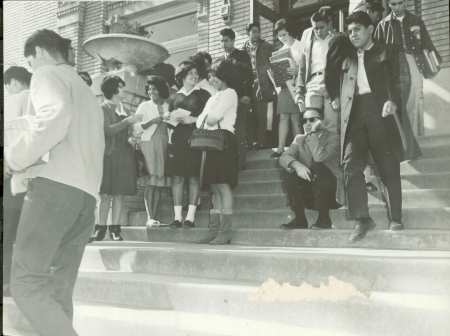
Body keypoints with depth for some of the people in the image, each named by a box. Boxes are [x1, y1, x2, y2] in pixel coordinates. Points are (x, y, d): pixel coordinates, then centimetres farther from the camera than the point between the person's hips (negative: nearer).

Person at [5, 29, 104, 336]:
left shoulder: (48, 74, 6)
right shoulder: (86, 92, 32)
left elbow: (57, 116, -17)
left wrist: (16, 158, -8)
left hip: (56, 186, -8)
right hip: (86, 194, 9)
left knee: (26, 284, -11)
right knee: (58, 291, 5)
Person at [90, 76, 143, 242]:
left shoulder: (124, 110, 18)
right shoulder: (103, 108, 0)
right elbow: (108, 130, -12)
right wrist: (128, 120, -15)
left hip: (125, 155, 5)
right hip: (109, 154, -5)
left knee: (120, 193, 1)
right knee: (106, 193, -4)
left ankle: (115, 229, 6)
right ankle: (100, 228, 2)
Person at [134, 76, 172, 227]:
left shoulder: (168, 107, 15)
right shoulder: (144, 106, 9)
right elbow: (136, 127, -1)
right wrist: (152, 121, -10)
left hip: (164, 146, 3)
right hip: (149, 144, -3)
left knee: (159, 182, 0)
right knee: (150, 182, -10)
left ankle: (155, 217, 2)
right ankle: (150, 218, -11)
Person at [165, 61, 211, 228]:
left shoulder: (203, 94, 9)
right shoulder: (174, 97, 18)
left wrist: (194, 119, -10)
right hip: (177, 140, 3)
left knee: (193, 177, -6)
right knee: (177, 177, -3)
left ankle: (190, 217, -4)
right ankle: (177, 216, 0)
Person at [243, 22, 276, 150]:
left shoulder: (267, 47, 9)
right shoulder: (244, 49, 14)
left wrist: (272, 85, -7)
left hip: (262, 85, -2)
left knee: (261, 115, -4)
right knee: (249, 116, -2)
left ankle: (261, 142, 0)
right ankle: (252, 142, 3)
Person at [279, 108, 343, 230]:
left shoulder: (333, 138, -8)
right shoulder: (299, 139, 7)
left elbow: (319, 157, -27)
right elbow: (284, 157, -10)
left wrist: (313, 133, -23)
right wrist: (296, 164, -30)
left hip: (332, 192, -4)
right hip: (311, 193, 4)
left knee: (316, 168, -30)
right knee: (289, 171, -17)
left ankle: (324, 218, -15)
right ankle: (299, 218, -11)